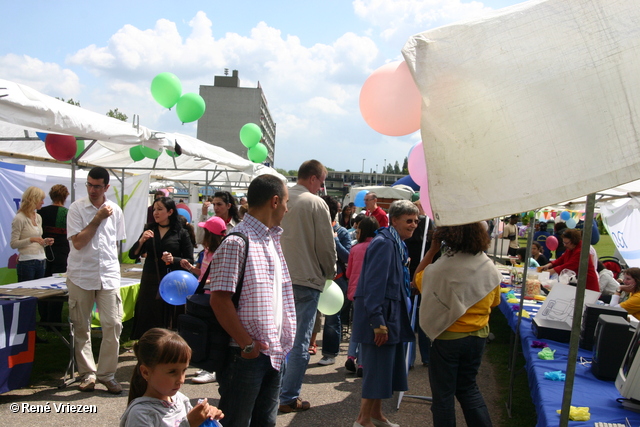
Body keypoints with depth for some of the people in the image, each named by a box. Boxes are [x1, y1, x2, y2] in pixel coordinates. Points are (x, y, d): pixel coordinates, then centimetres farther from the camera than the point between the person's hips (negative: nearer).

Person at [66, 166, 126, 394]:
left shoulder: (115, 210, 6)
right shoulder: (77, 208, -3)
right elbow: (78, 242, -11)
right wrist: (98, 219, -13)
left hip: (108, 275, 2)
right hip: (80, 275, -2)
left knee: (113, 325, -3)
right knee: (81, 327, 6)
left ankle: (107, 374, 9)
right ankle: (87, 374, 19)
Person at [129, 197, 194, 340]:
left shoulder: (181, 233, -1)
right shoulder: (150, 230, 10)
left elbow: (190, 261, -2)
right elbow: (132, 255, 7)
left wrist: (173, 259, -19)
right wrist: (141, 240, -10)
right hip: (149, 282, 3)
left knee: (169, 325, -1)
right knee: (146, 323, 3)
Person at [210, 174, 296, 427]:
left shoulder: (272, 240, 12)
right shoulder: (237, 242, -16)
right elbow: (220, 300, -20)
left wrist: (282, 341, 11)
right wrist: (247, 344, -17)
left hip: (273, 353, 8)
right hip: (246, 356, -8)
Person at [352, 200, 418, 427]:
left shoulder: (398, 245, 13)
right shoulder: (384, 243, -17)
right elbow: (374, 284, -23)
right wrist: (378, 323, -24)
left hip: (392, 316, 10)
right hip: (380, 316, -10)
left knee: (386, 367, 16)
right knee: (377, 368, -2)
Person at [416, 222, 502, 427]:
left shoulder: (442, 268, -23)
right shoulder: (489, 268, -7)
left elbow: (418, 278, -2)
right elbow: (494, 301, 8)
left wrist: (433, 248, -3)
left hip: (447, 337, -5)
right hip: (478, 337, 5)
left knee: (443, 394, 10)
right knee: (468, 386, 23)